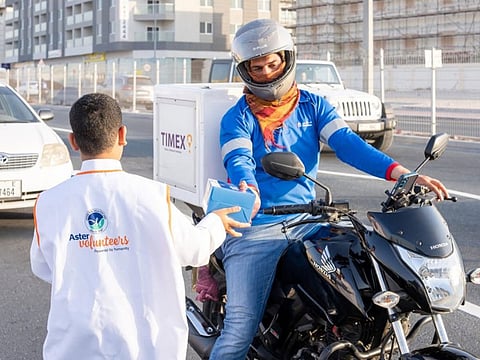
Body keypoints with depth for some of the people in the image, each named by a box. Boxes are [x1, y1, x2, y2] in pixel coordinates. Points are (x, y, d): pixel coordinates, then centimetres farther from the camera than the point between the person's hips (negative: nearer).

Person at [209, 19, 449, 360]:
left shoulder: (312, 105, 11)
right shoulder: (238, 118, 2)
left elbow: (346, 142, -3)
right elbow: (238, 160, -15)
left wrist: (401, 172, -21)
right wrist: (246, 189, -41)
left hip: (306, 220, 4)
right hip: (255, 227, -4)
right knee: (240, 330, -12)